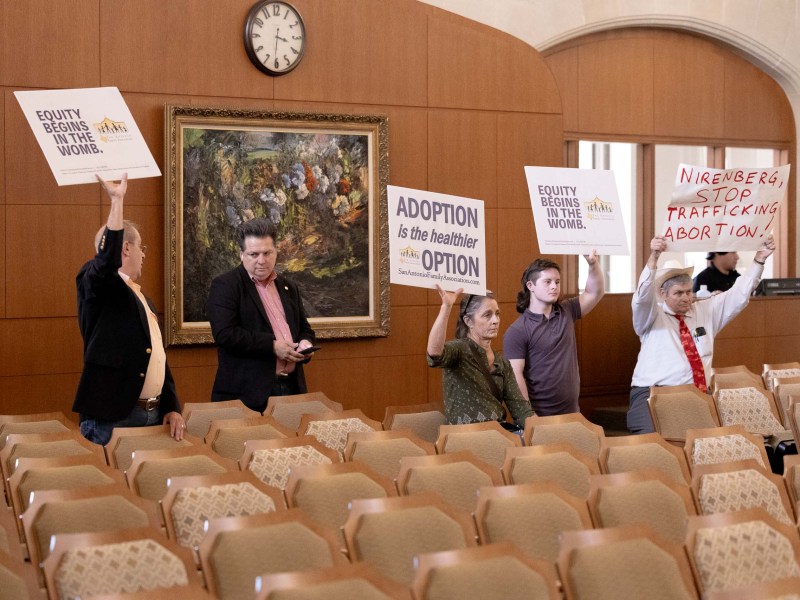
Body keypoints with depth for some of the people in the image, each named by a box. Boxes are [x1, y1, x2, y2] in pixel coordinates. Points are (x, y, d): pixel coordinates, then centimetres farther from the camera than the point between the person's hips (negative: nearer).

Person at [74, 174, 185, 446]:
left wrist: (172, 407, 10)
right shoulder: (95, 284, -4)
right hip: (111, 418, -8)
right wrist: (117, 199, -30)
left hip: (155, 414, 8)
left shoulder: (142, 297, 20)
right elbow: (106, 260, -28)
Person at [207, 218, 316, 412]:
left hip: (291, 389, 6)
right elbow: (225, 334, -16)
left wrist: (306, 344, 1)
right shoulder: (225, 286, -4)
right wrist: (272, 346, -17)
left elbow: (304, 329, 25)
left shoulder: (288, 287, 16)